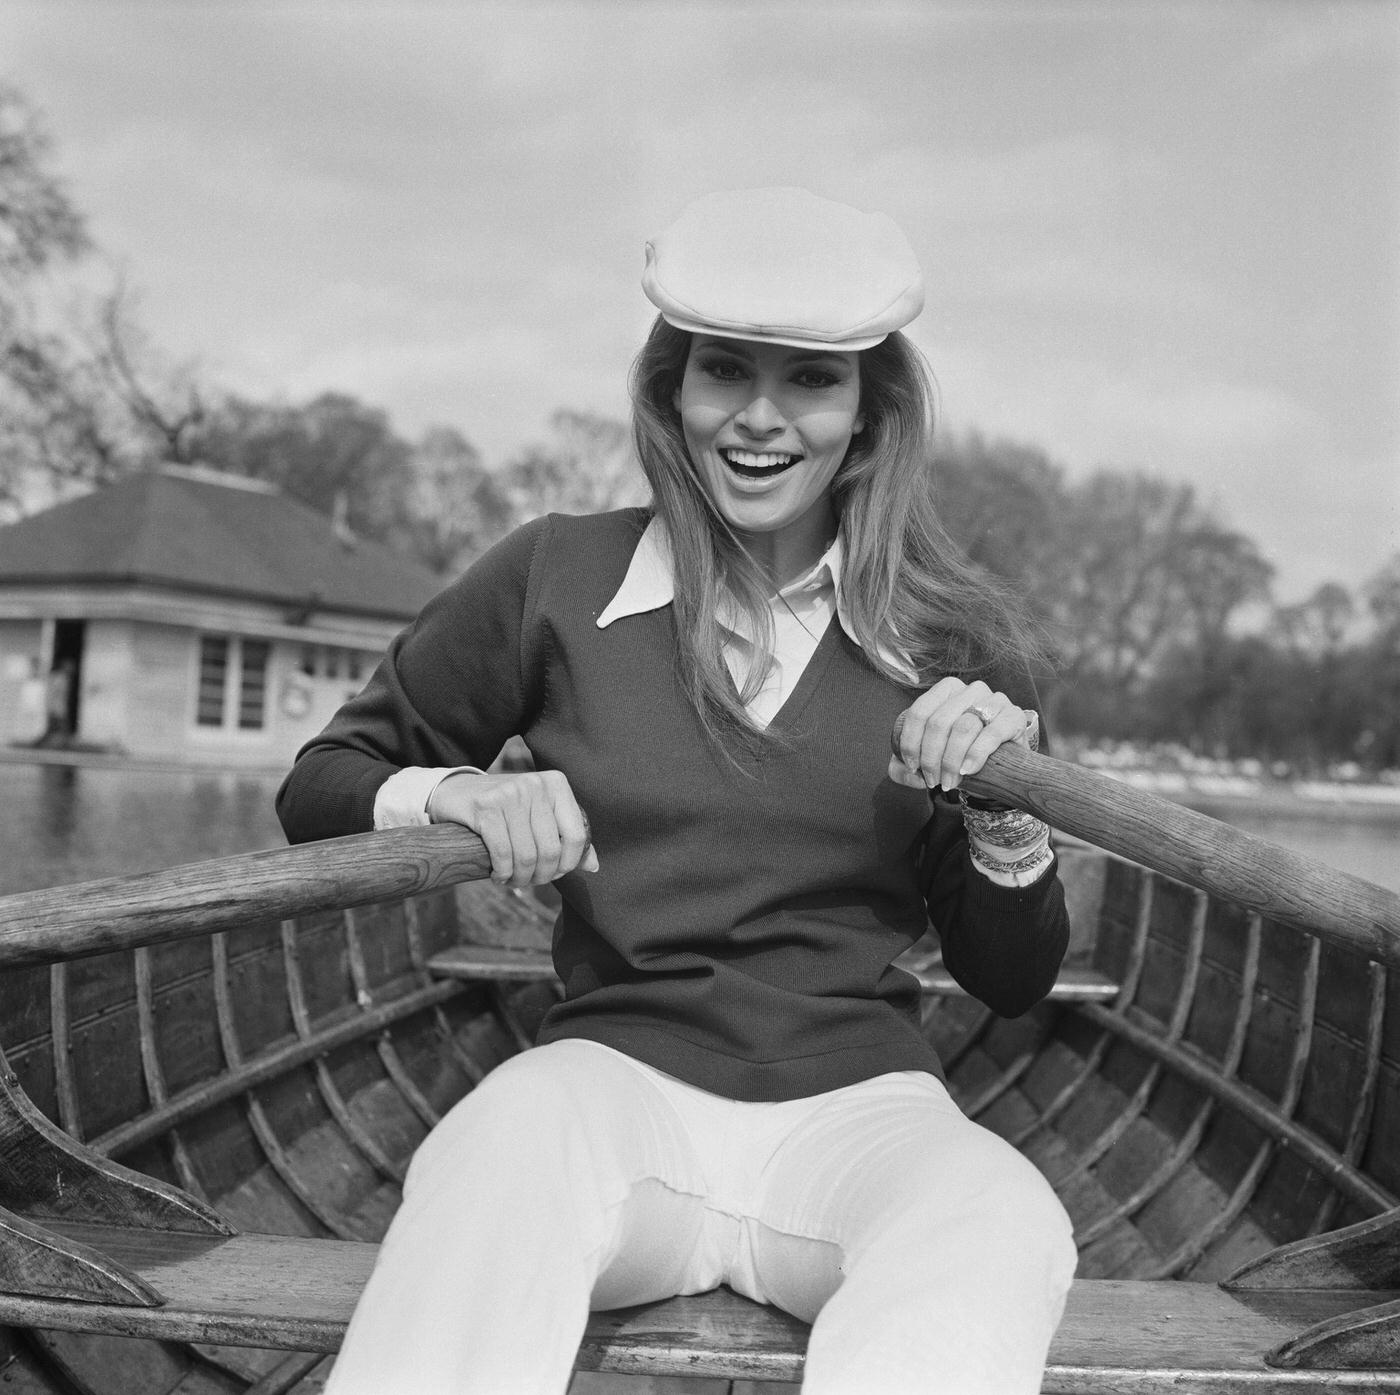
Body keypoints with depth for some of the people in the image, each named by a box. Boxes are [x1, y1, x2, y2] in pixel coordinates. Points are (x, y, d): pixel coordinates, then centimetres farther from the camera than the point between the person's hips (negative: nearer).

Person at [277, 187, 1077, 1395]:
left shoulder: (954, 638, 4)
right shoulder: (556, 579, 3)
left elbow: (1013, 986, 10)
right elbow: (319, 789, 11)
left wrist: (1008, 809, -10)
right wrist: (466, 794, -10)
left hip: (857, 1100, 1)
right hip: (620, 1069, 0)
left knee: (1006, 1227, -32)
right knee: (513, 1134, -35)